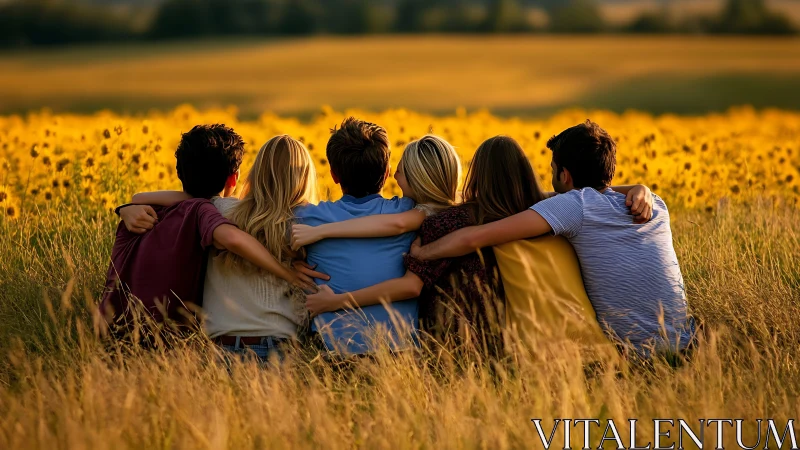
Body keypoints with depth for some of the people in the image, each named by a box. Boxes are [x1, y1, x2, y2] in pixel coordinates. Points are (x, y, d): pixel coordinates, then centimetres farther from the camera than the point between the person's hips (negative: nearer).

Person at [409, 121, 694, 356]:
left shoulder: (576, 204, -13)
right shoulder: (657, 206, 4)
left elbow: (473, 238, -17)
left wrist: (421, 252, -1)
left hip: (632, 351, -6)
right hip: (684, 341, 6)